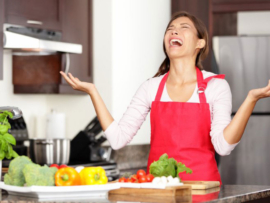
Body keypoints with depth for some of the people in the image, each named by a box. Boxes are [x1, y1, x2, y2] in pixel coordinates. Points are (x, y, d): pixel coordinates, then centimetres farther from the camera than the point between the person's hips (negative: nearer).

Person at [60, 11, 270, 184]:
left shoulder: (215, 85, -1)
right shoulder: (151, 88, 6)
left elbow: (223, 145, -12)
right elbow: (118, 138, -2)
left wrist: (251, 99, -20)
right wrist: (93, 92, -2)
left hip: (201, 183, -2)